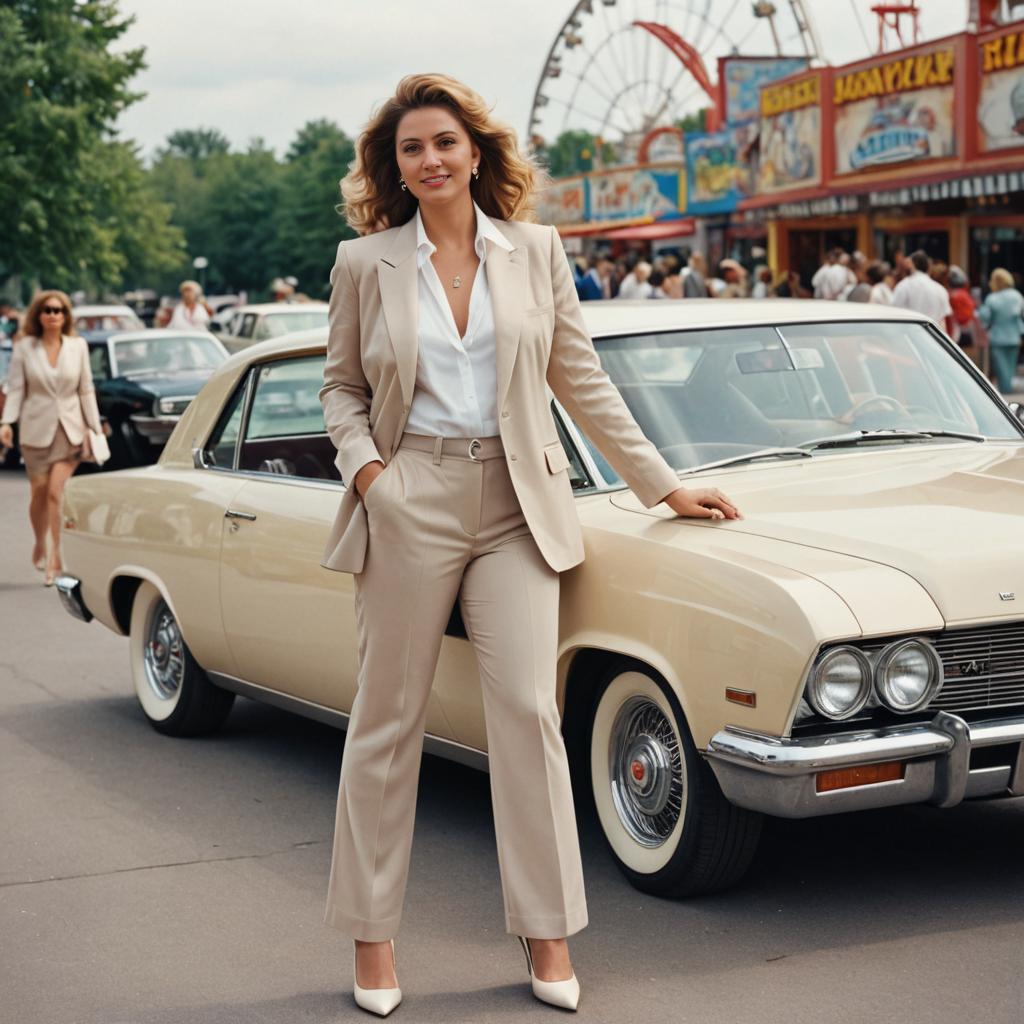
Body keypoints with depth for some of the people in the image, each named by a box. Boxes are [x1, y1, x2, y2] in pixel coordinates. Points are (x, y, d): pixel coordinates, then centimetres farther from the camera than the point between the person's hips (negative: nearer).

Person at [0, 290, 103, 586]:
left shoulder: (78, 346, 4)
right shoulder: (24, 348, 0)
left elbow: (86, 390, 7)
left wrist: (95, 428, 4)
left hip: (69, 429, 0)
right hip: (36, 429, 0)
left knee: (56, 492, -10)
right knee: (39, 494, 7)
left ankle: (55, 556, -3)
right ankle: (39, 545, 31)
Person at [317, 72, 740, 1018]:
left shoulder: (535, 251, 5)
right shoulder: (364, 264, 3)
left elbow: (583, 381, 9)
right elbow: (342, 387, 11)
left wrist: (664, 486, 10)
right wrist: (364, 466, -8)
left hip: (516, 504, 1)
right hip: (409, 504, -1)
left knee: (527, 710, -4)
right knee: (388, 719, 4)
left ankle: (548, 935, 8)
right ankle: (372, 937, 16)